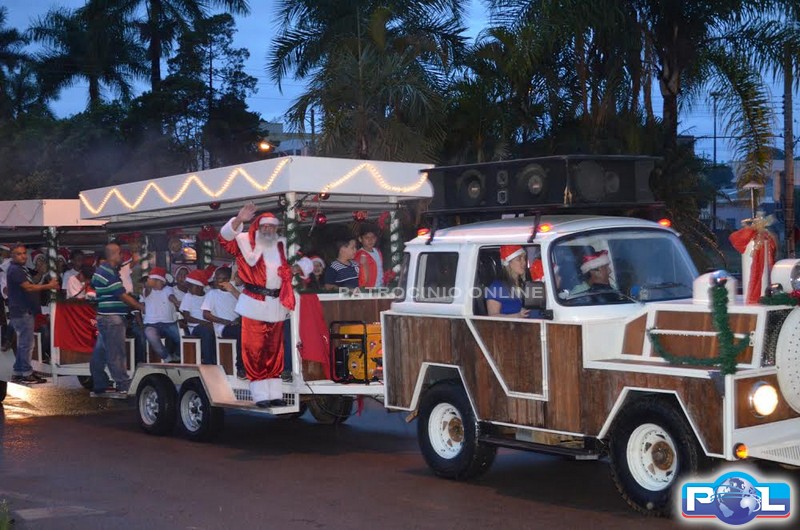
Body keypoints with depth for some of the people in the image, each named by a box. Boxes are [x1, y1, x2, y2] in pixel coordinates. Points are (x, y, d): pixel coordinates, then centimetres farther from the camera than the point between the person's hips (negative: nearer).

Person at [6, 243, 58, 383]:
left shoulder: (21, 269, 19)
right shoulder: (15, 270, -14)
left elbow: (30, 287, 19)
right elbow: (28, 287, -21)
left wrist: (47, 285, 6)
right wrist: (49, 286, -17)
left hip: (25, 312, 10)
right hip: (22, 312, -10)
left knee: (22, 344, 14)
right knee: (27, 344, -6)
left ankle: (17, 373, 19)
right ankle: (26, 373, -1)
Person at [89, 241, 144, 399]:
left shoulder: (102, 270, 14)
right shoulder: (109, 272, -17)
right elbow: (122, 295, -16)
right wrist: (142, 307, -10)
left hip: (105, 317, 10)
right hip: (112, 318, -10)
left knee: (100, 353, 12)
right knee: (116, 354, -7)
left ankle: (99, 387, 18)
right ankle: (124, 387, -4)